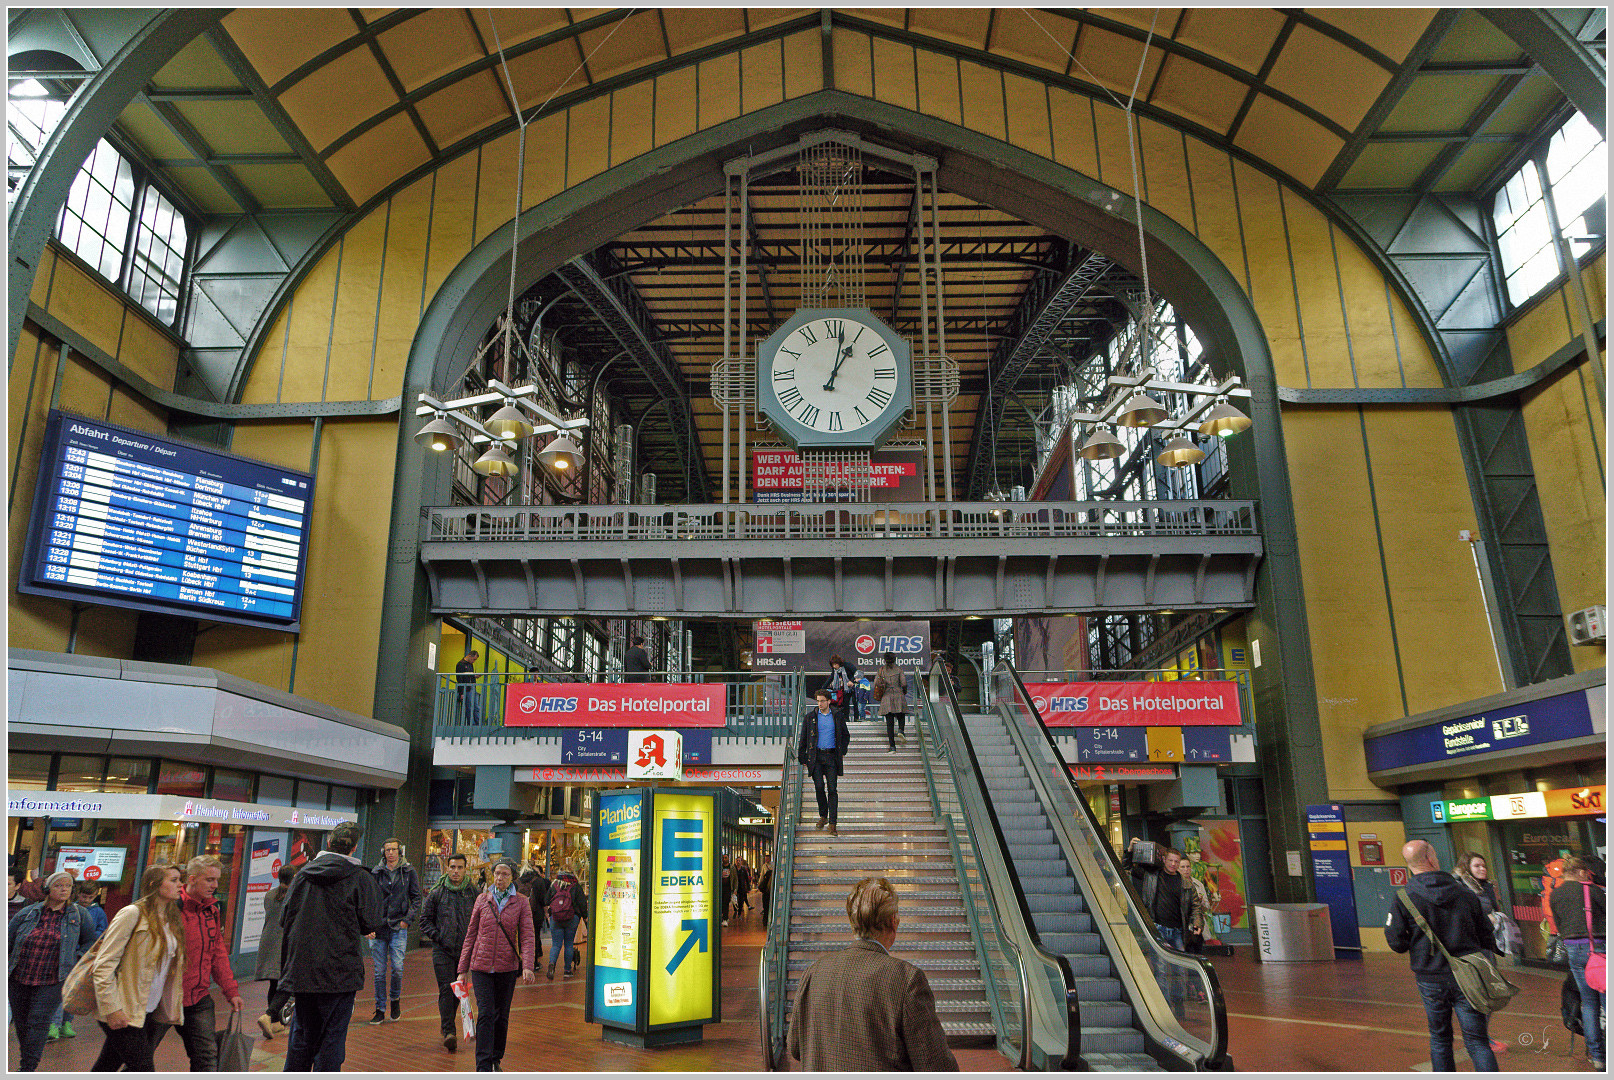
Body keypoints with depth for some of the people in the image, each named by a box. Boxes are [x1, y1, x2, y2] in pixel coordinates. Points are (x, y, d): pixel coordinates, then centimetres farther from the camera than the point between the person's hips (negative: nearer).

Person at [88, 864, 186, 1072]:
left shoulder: (173, 920, 12)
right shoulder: (133, 914, -11)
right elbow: (103, 965, -13)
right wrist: (112, 1008, -18)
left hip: (150, 1011, 7)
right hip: (124, 1015, -7)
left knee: (105, 1069, 13)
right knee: (144, 1070, -6)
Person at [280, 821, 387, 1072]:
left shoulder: (304, 873, 4)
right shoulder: (361, 878, -9)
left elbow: (285, 919, 9)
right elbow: (371, 924, -10)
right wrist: (388, 920, 10)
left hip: (302, 971, 4)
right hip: (339, 971, -4)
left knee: (302, 1035, 17)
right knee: (332, 1036, 4)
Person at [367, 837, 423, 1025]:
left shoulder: (409, 872, 4)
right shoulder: (376, 872, 6)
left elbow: (417, 897, 7)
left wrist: (408, 919, -3)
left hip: (398, 927, -1)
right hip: (378, 927, 1)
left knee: (397, 967, -10)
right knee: (380, 971, 3)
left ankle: (396, 998, 17)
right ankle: (380, 1010, 14)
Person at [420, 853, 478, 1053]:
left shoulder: (473, 892, 2)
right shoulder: (437, 893, 0)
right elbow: (425, 920, 7)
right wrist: (437, 937, -5)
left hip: (466, 950, 2)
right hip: (443, 950, -2)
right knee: (446, 989, -11)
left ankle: (447, 1026, 29)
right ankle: (448, 1032, -12)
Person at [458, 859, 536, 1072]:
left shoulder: (521, 904, 0)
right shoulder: (482, 900, 4)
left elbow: (528, 937, -5)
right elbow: (471, 934, 8)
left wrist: (527, 966, -19)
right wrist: (463, 968, 7)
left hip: (507, 967, 0)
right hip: (481, 966, 0)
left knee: (502, 1016, 9)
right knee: (485, 1014, -11)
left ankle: (496, 1060, 27)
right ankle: (483, 1067, -7)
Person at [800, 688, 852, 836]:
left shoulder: (837, 717, 7)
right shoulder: (810, 717, 5)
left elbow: (846, 735, 19)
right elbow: (803, 739, 9)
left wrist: (842, 751, 8)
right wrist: (802, 758, 6)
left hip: (831, 756, 0)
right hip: (815, 756, 0)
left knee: (832, 789, -6)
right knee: (819, 786, -10)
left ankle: (832, 824, -4)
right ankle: (823, 816, 14)